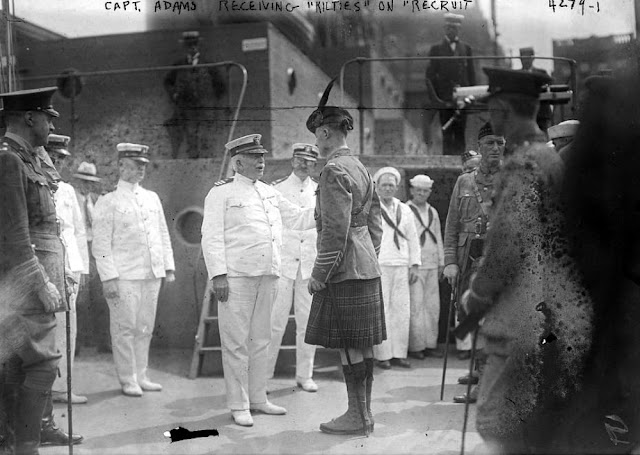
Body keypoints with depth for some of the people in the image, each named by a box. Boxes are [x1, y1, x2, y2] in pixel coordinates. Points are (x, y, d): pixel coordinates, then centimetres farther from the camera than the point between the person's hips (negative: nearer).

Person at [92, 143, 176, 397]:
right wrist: (108, 277, -13)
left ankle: (141, 376, 19)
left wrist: (169, 267, 12)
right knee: (125, 329, -1)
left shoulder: (152, 198, 15)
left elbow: (163, 235, 19)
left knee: (145, 328, 10)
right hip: (124, 276, -5)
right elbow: (101, 245, -5)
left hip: (152, 274, 5)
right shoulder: (108, 202, -1)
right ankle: (128, 380, 10)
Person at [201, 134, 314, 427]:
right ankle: (238, 406, 6)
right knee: (236, 342, -2)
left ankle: (257, 398, 23)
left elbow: (297, 219, 20)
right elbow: (212, 237, -6)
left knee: (260, 339, 12)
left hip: (267, 276, 6)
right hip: (236, 277, -6)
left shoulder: (270, 193, 17)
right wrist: (218, 275, -15)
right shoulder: (221, 193, -1)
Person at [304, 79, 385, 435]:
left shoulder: (334, 171, -14)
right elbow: (376, 223, 18)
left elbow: (336, 230, -19)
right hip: (367, 268, 10)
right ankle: (364, 411, 19)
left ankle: (358, 417, 3)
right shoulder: (362, 169, 15)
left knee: (350, 345, -3)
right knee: (364, 345, 12)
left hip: (344, 271, -10)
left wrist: (319, 274, -14)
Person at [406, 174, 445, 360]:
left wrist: (441, 262, 20)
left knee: (433, 305, 6)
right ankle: (415, 346, -2)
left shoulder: (433, 212, 17)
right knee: (415, 306, -7)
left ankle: (431, 344, 14)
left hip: (432, 265, 6)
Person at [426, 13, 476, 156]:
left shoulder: (466, 48, 13)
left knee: (460, 131, 1)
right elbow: (430, 74, 4)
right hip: (444, 96, -2)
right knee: (447, 132, -3)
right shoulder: (436, 48, 6)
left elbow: (471, 73, 12)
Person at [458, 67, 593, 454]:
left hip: (528, 323, -9)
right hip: (564, 317, 9)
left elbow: (508, 247, -19)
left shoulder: (523, 164, -14)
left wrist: (474, 302, -6)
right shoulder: (555, 157, 13)